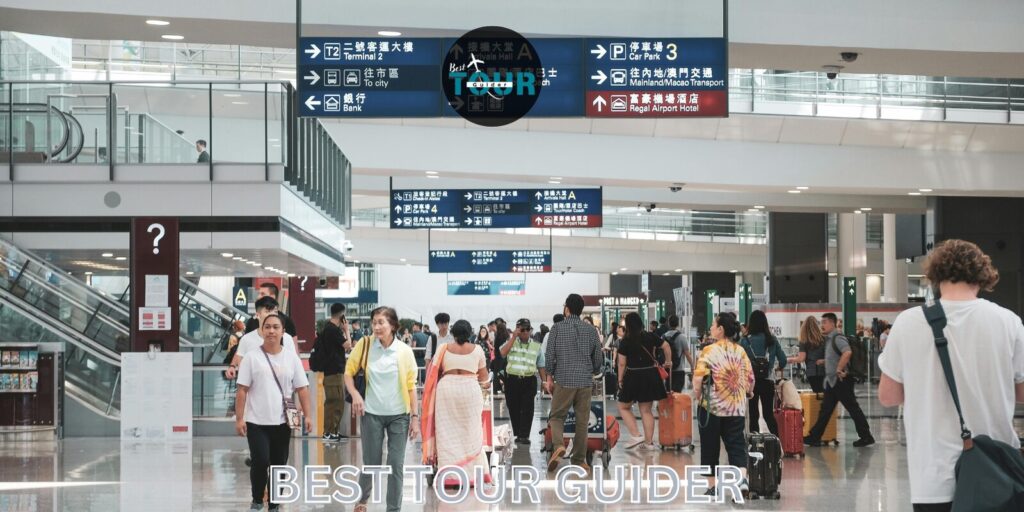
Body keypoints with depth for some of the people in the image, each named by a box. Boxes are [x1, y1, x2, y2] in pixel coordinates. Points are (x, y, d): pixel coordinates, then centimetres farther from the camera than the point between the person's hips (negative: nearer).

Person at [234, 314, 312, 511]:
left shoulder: (291, 358, 5)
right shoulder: (252, 358, -2)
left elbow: (302, 389, 5)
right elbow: (242, 390, -3)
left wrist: (308, 415, -2)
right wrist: (239, 418, -8)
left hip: (282, 422, 3)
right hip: (256, 422, -2)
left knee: (279, 465, 7)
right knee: (260, 461, -13)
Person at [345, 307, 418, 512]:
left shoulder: (404, 351, -5)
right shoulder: (364, 345, -6)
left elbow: (411, 386, 0)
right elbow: (348, 372, 5)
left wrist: (415, 417, -2)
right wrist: (355, 395, -12)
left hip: (399, 416, 0)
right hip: (372, 414, 0)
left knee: (396, 466, 1)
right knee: (371, 463, 7)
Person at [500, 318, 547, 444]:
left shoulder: (536, 345, 9)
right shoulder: (511, 342, 5)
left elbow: (541, 366, 13)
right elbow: (503, 353, -16)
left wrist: (544, 382, 7)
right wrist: (514, 336, -14)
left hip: (529, 380, 0)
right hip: (512, 380, 0)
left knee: (527, 409, -6)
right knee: (513, 408, 5)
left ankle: (524, 435, -4)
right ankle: (518, 434, 16)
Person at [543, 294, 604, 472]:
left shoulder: (557, 328, -3)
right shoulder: (590, 330, 5)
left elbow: (549, 355, -4)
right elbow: (598, 357, 9)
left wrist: (549, 377, 7)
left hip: (564, 380, -2)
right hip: (585, 381, 2)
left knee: (556, 417, 8)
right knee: (582, 421, 8)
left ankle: (558, 445, -19)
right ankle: (579, 460, 10)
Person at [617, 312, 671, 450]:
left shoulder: (625, 342, -8)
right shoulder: (650, 337, 1)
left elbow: (622, 363, -10)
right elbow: (666, 346, 8)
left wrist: (620, 380, -1)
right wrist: (668, 362, 22)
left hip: (633, 376, -4)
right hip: (650, 375, 4)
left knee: (624, 407, 13)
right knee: (646, 410, 11)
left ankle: (635, 435, -1)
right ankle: (649, 442, 13)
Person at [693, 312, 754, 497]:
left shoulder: (709, 351, -10)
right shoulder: (740, 351, 4)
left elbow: (698, 378, -16)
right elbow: (750, 377, 5)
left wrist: (696, 395, 1)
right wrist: (748, 392, 24)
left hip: (711, 405, -3)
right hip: (737, 407, 3)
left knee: (710, 447, 9)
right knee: (736, 444, 3)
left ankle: (712, 486, 14)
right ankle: (742, 478, -18)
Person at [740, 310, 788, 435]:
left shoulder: (745, 341, -8)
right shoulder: (772, 340, 1)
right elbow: (783, 359, 5)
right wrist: (779, 367, 26)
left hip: (751, 380, -2)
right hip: (768, 380, 2)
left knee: (753, 414, 6)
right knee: (769, 413, 10)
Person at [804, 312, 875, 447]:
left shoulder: (838, 338, -16)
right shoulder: (829, 339, 14)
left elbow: (847, 352, -32)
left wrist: (839, 369, -27)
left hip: (840, 381, -10)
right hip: (832, 381, 10)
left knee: (853, 408, -3)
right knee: (825, 410, 9)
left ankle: (866, 437, 4)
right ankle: (814, 437, 11)